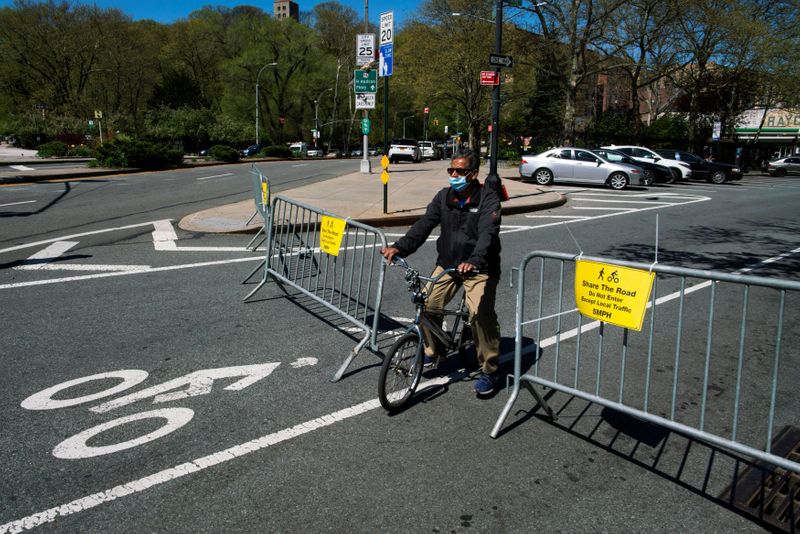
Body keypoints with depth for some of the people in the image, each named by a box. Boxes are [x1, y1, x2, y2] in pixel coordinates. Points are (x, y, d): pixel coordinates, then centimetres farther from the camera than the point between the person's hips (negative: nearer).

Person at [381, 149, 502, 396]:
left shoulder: (488, 198, -12)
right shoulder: (444, 196, 3)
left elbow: (488, 233, -27)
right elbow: (424, 224, -7)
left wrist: (474, 261, -45)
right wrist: (400, 247, -21)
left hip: (479, 267, -5)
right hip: (447, 264, 5)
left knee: (481, 313, -20)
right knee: (427, 305, -7)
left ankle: (489, 370, -1)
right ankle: (431, 350, 20)